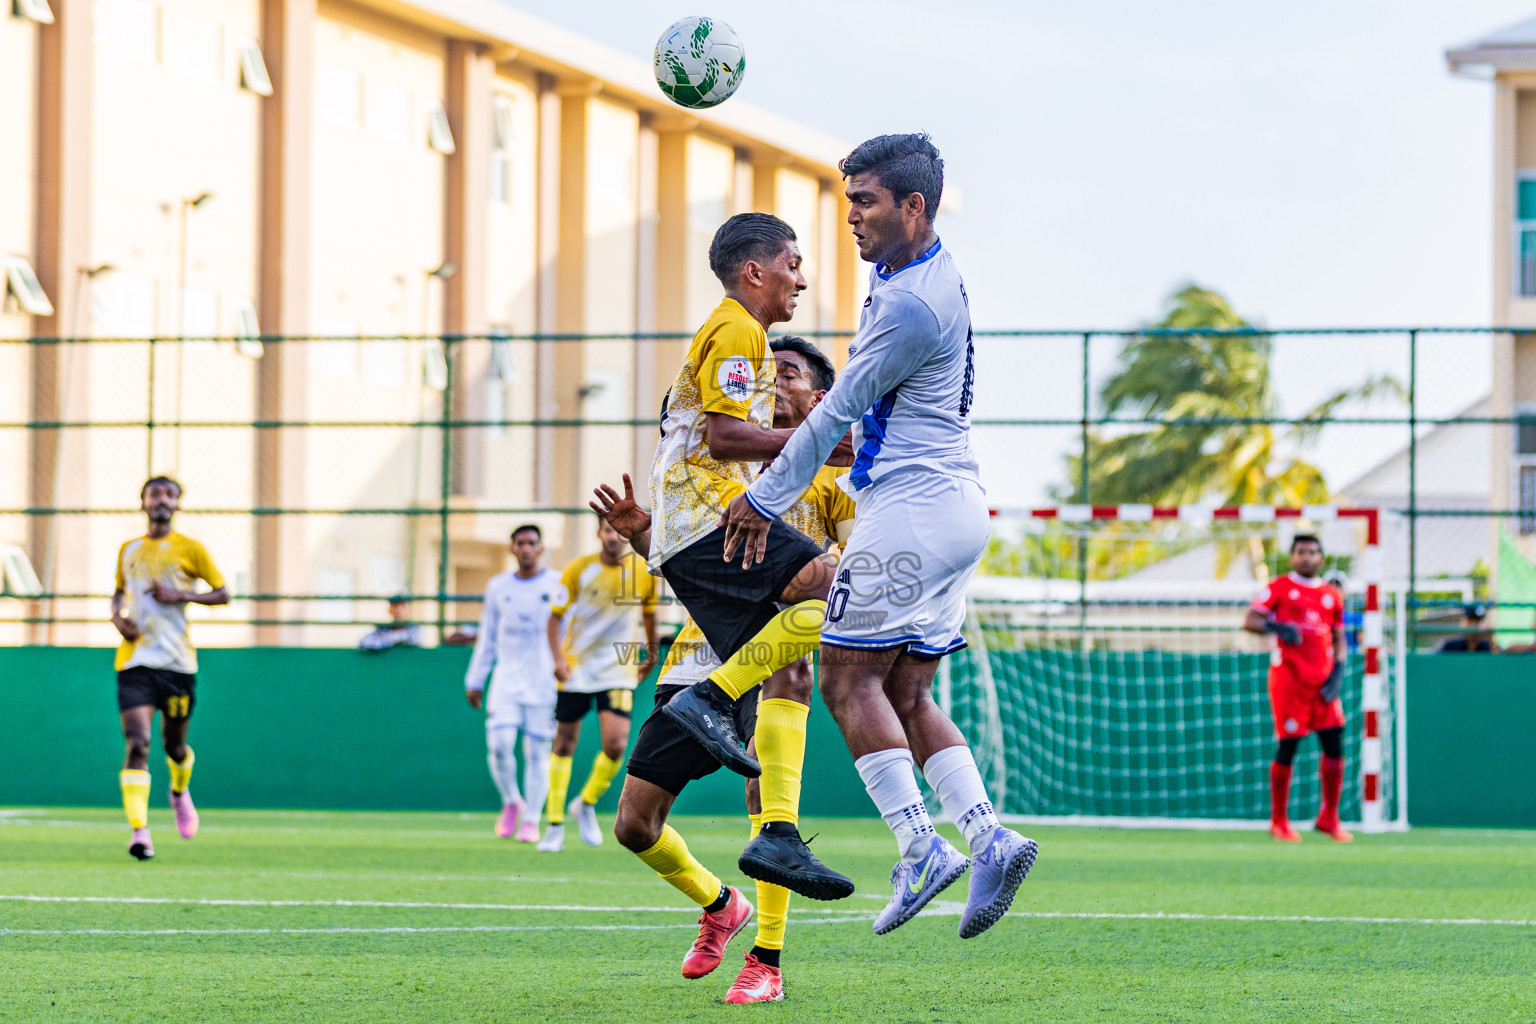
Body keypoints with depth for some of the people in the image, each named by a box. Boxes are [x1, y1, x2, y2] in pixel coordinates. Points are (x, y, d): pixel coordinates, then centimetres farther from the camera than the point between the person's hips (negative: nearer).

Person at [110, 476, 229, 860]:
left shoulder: (189, 549, 2)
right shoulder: (128, 551, 11)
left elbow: (222, 594, 3)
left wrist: (180, 595, -12)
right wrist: (117, 617, 5)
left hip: (178, 662, -1)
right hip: (134, 662, 1)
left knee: (174, 744, 10)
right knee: (137, 743, -15)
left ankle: (179, 793, 45)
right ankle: (138, 829, -21)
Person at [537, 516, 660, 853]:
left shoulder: (645, 572, -3)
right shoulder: (579, 569, -7)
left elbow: (648, 614, 15)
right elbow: (556, 616, 1)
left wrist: (651, 655, 21)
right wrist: (558, 658, -11)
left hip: (619, 671, 0)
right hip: (576, 670, 0)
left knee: (616, 744, -15)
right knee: (564, 745, 2)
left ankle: (586, 804, 12)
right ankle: (555, 826, 12)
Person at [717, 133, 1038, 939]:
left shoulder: (913, 307, -19)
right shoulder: (925, 270, 14)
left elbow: (836, 416, -12)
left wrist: (764, 501, -2)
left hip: (911, 509, -10)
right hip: (958, 509, 10)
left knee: (850, 679, -4)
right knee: (907, 694, 8)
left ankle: (920, 850, -10)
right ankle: (988, 837, -4)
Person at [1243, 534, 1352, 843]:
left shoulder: (1332, 595, 14)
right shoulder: (1279, 587, 1)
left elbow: (1339, 640, 19)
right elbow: (1250, 621, -4)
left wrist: (1337, 673, 3)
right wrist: (1276, 628, -23)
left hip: (1322, 680, 5)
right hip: (1288, 676, -5)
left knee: (1334, 745, 0)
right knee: (1287, 748, -4)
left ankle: (1329, 818, 12)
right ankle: (1279, 821, 5)